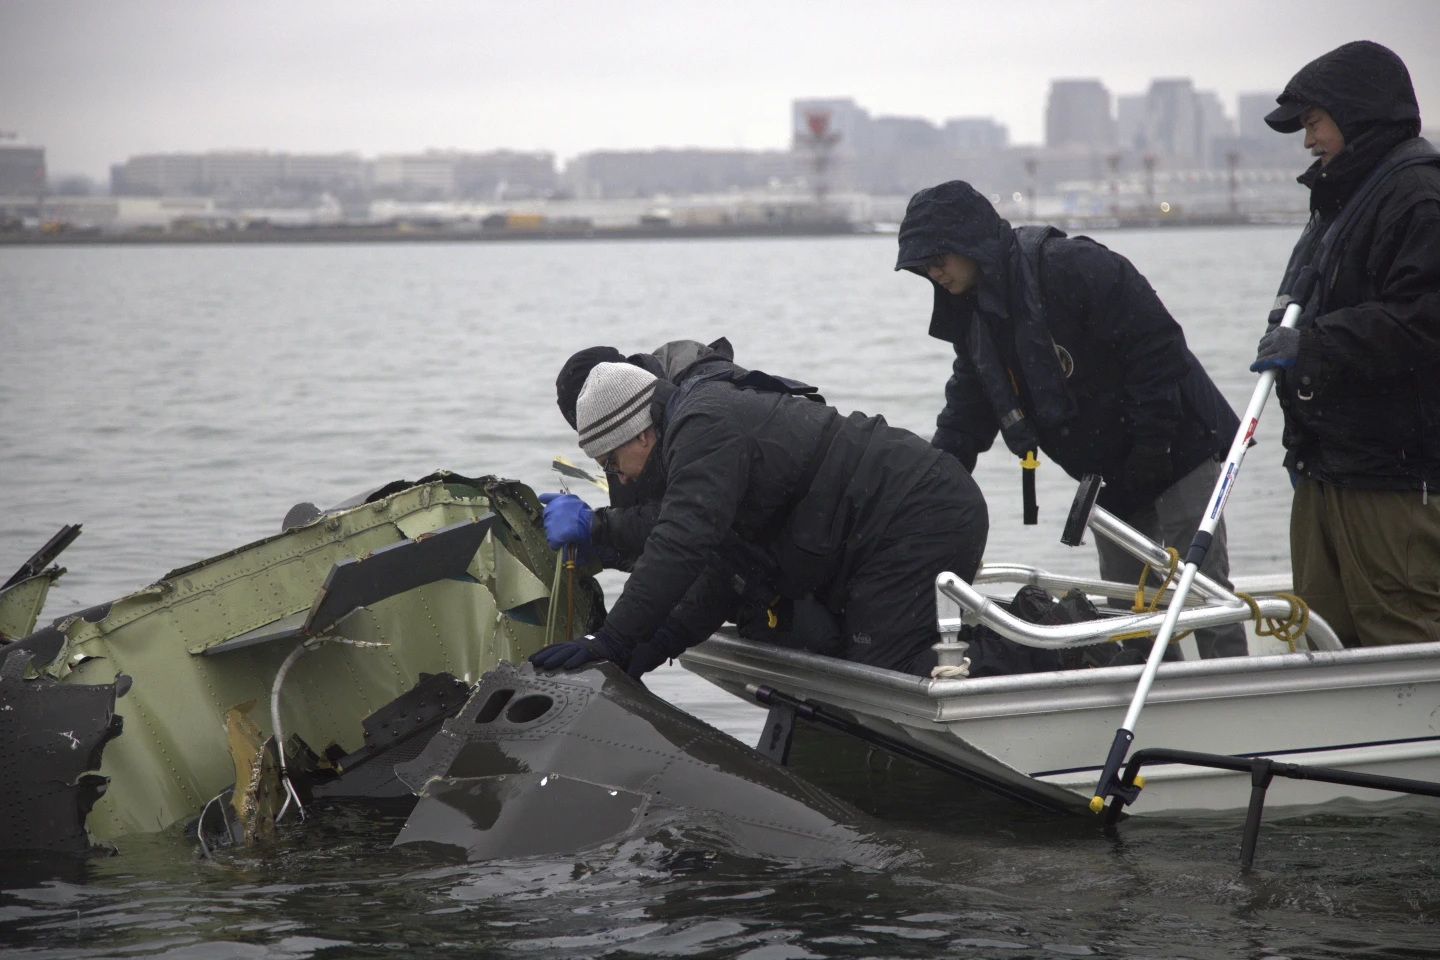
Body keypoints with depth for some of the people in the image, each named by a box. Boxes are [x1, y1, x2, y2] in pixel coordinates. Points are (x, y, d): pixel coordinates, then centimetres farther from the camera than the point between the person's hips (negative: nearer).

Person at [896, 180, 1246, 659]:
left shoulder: (1072, 266, -20)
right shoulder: (972, 317, 8)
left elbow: (1158, 344, -22)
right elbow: (962, 424, 13)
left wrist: (1149, 447, -22)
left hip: (1179, 449, -9)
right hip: (1113, 475, 9)